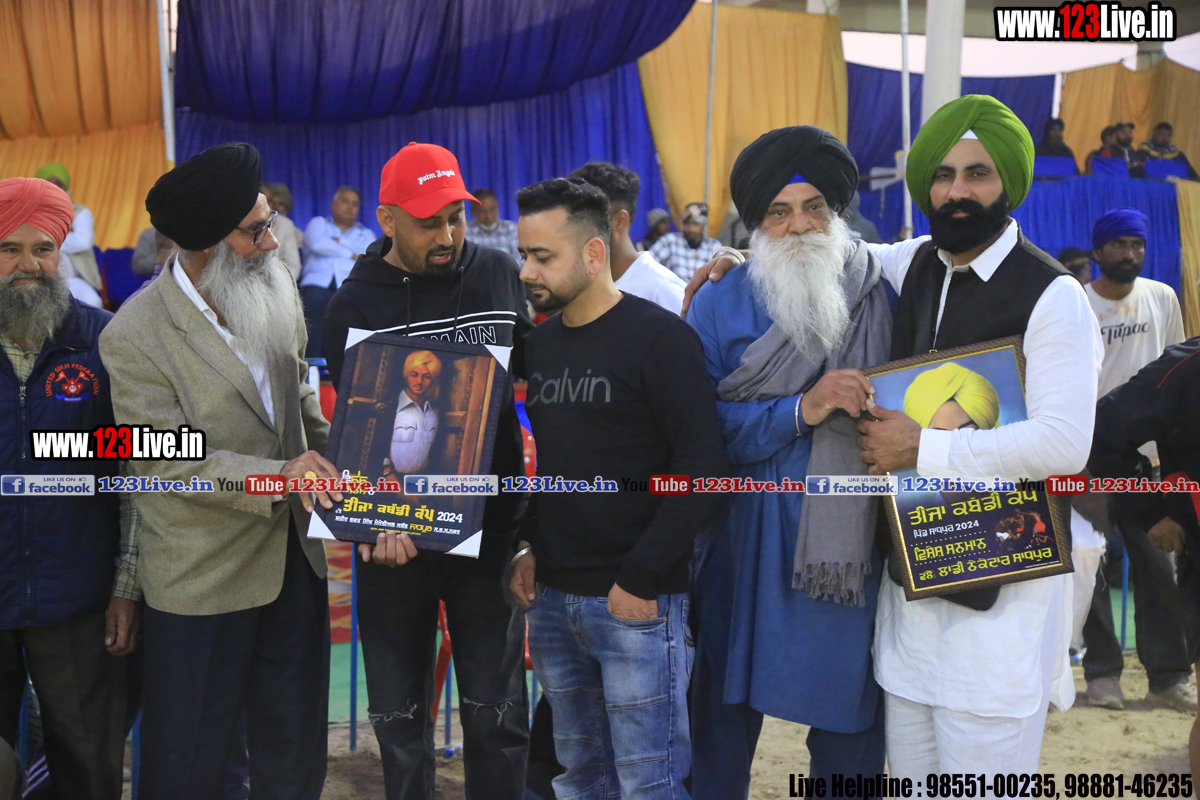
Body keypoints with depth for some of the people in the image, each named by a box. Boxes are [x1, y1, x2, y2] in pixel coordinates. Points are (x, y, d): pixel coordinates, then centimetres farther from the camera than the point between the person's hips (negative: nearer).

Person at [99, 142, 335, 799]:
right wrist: (276, 476, -27)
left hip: (293, 557, 5)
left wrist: (333, 461, 1)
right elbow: (167, 461, -19)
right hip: (201, 578, -5)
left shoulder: (275, 295, 0)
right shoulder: (135, 336, -18)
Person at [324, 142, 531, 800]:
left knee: (496, 714, 7)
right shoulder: (354, 305, -4)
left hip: (489, 529, 1)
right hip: (394, 539, 0)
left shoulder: (498, 273, 1)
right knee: (399, 716, 12)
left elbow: (531, 370, 15)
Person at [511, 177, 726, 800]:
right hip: (550, 596, 6)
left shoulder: (660, 338, -10)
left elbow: (701, 472, -14)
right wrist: (527, 547, 9)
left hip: (637, 605, -6)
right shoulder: (540, 341, 11)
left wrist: (640, 579, -15)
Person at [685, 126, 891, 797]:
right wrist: (801, 411, -18)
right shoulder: (719, 305, 0)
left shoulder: (880, 296, 3)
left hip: (852, 547, 1)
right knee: (726, 708, 14)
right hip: (744, 546, 0)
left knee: (850, 718, 10)